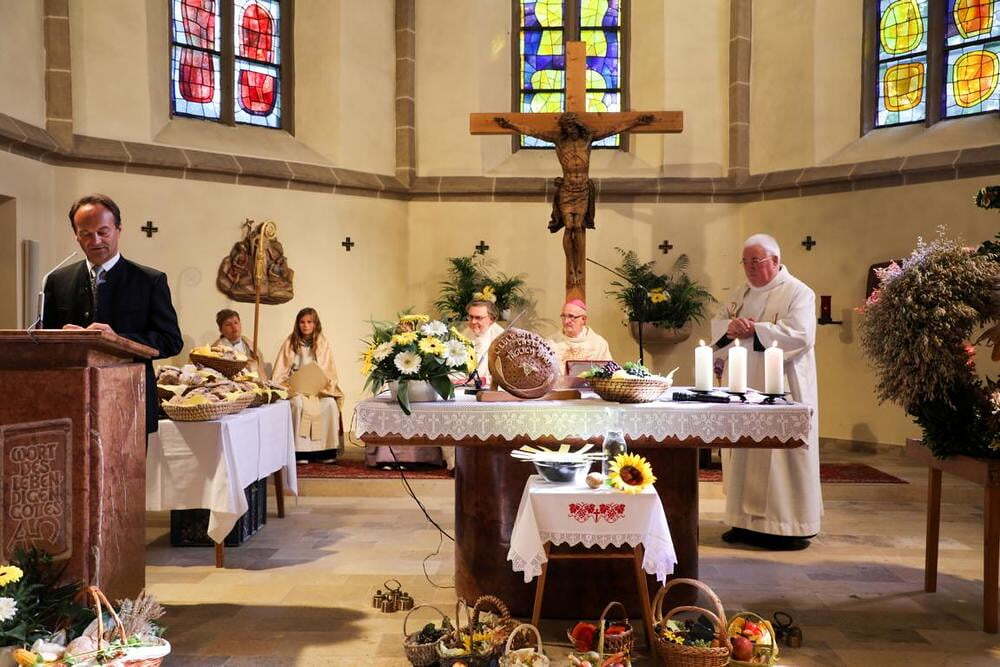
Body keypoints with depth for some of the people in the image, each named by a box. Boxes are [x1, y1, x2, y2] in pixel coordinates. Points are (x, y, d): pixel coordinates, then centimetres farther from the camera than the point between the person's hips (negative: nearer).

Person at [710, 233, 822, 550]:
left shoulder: (798, 293, -6)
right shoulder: (743, 293, 17)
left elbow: (800, 334, -18)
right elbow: (718, 325, 14)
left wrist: (753, 329, -18)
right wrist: (730, 326, -10)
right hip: (744, 387, 7)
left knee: (781, 455, -4)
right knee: (744, 452, 8)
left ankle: (790, 526, 5)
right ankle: (747, 520, 17)